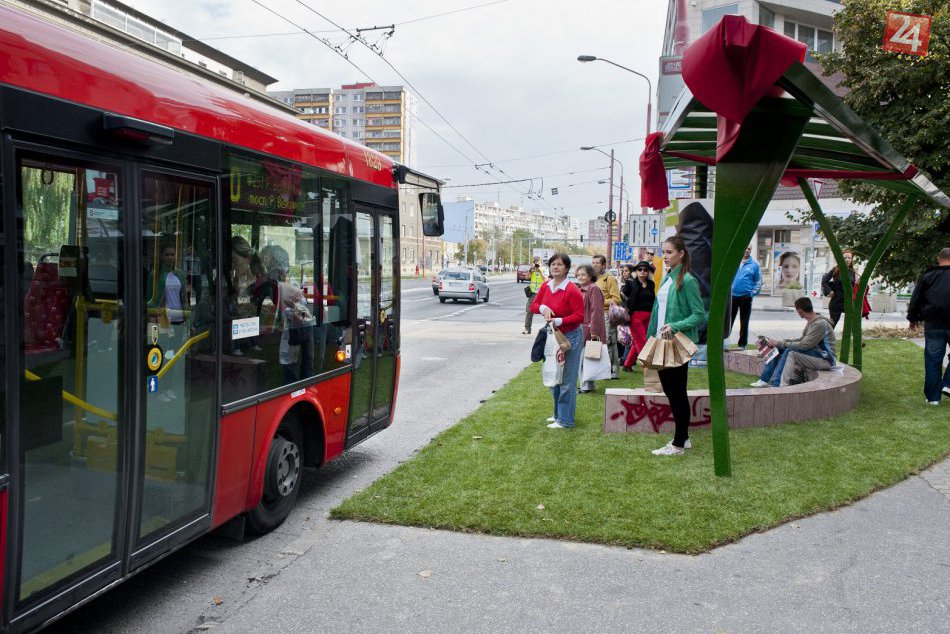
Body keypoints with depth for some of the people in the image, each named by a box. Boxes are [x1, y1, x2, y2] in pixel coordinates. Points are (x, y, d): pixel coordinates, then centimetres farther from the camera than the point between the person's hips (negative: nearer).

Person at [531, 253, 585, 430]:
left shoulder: (572, 290, -18)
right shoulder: (545, 286, 3)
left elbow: (580, 315, -18)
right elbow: (533, 305, 8)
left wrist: (559, 321, -26)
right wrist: (543, 308, -14)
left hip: (570, 337, -8)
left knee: (567, 381, -2)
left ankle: (565, 420, 6)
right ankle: (558, 413, 33)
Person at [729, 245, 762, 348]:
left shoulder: (754, 264, 1)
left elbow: (758, 282, 4)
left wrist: (753, 293, -6)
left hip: (746, 297, 0)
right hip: (732, 296, 0)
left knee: (744, 322, 8)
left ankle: (742, 344, 17)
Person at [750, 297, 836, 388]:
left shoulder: (820, 324, -22)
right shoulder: (811, 322, 8)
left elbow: (804, 345, -24)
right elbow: (802, 340, 14)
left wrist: (781, 343, -18)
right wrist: (782, 341, 0)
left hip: (825, 359, -9)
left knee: (790, 352, -28)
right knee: (779, 349, -1)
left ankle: (778, 386, -27)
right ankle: (764, 380, -3)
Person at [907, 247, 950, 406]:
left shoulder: (927, 276, 3)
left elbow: (915, 299, 7)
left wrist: (913, 318, 20)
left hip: (933, 325, 1)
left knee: (932, 360, 6)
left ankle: (932, 396, 9)